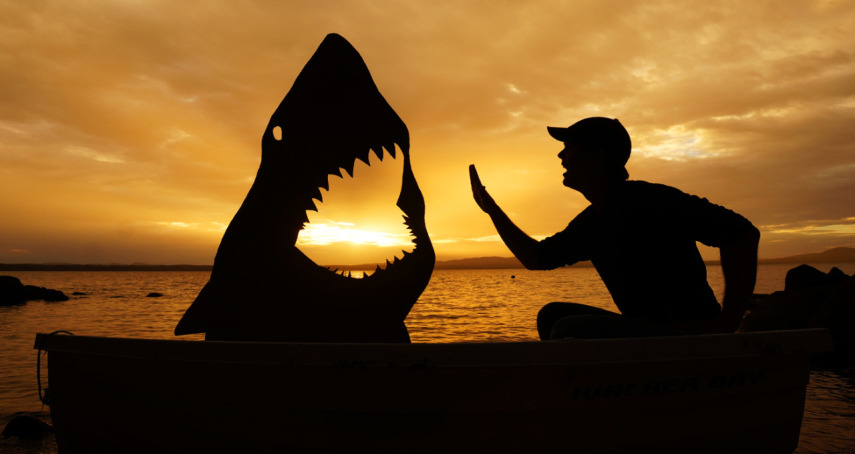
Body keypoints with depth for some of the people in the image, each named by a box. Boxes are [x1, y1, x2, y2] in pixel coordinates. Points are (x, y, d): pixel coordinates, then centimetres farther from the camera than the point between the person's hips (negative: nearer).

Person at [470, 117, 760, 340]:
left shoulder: (649, 201, -15)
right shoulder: (592, 222, 11)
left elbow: (743, 232, -19)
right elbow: (537, 257, 21)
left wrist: (727, 325, -21)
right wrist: (490, 207, 19)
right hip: (646, 334, 9)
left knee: (569, 332, -25)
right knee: (551, 315, 8)